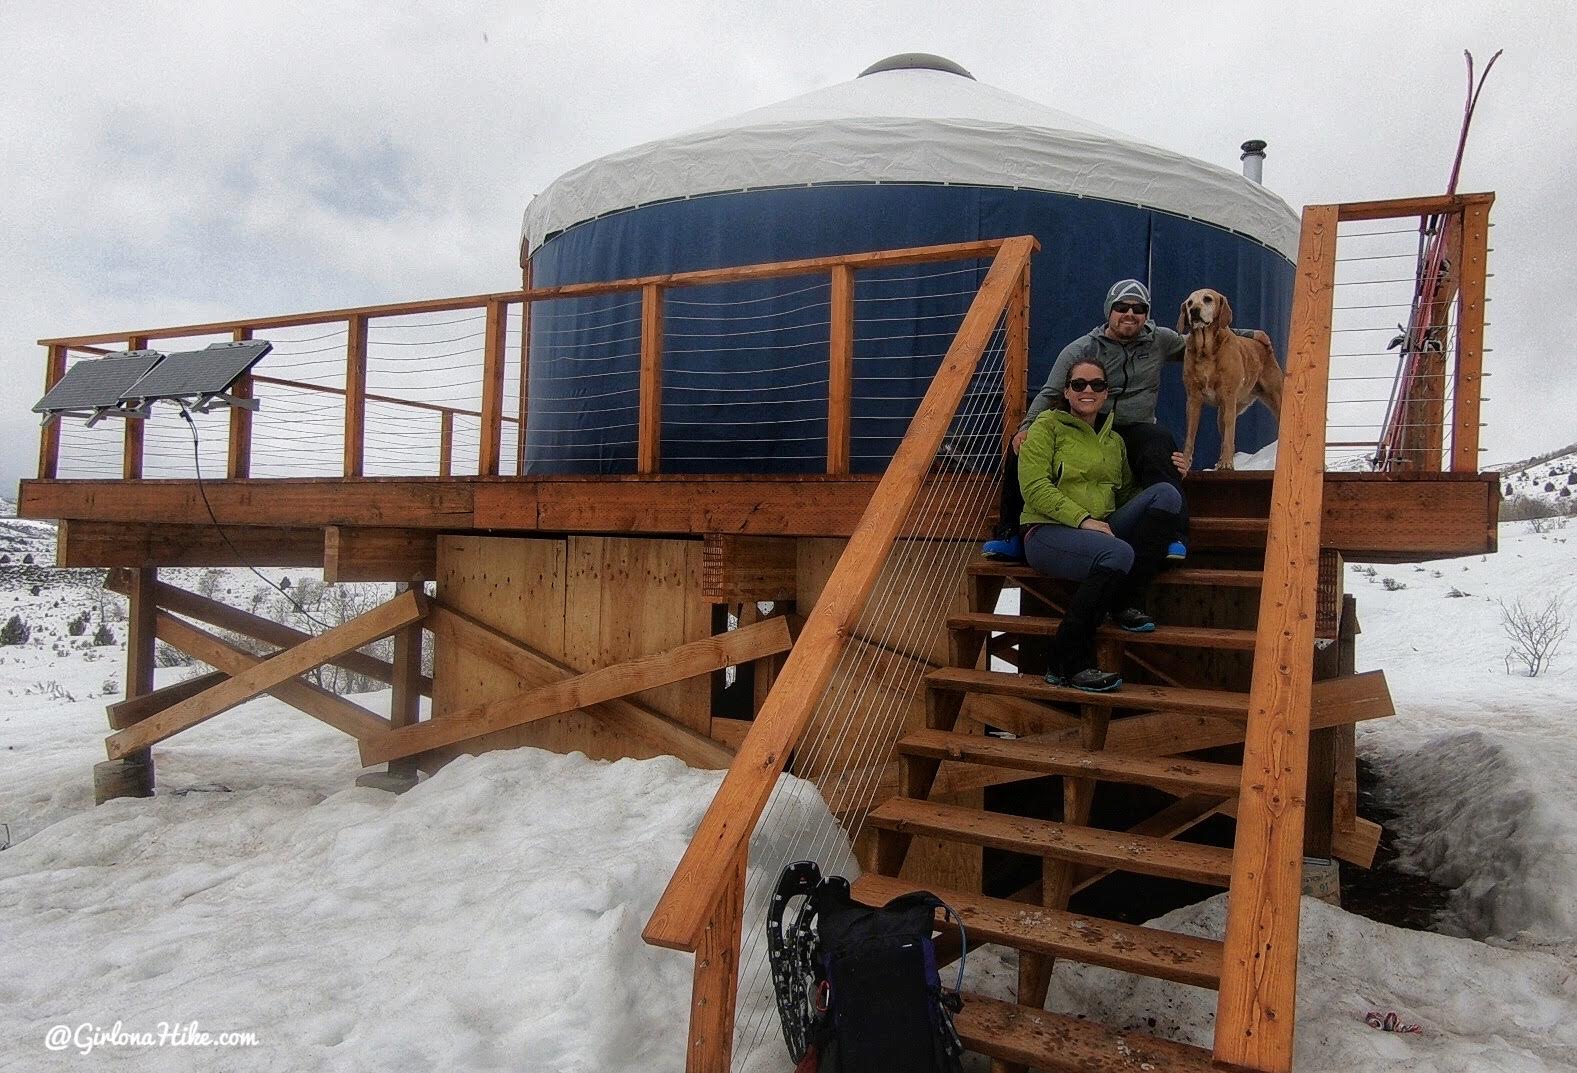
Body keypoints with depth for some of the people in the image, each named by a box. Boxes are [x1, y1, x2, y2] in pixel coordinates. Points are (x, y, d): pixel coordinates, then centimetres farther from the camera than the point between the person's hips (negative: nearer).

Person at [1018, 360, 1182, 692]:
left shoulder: (1114, 440, 23)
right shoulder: (1048, 426, 4)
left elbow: (1127, 493, 27)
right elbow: (1033, 486, -9)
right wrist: (1083, 518, -19)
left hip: (1100, 530, 6)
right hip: (1048, 531, -6)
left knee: (1166, 493, -13)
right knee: (1118, 553, -35)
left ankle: (1127, 603, -17)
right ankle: (1067, 664, -29)